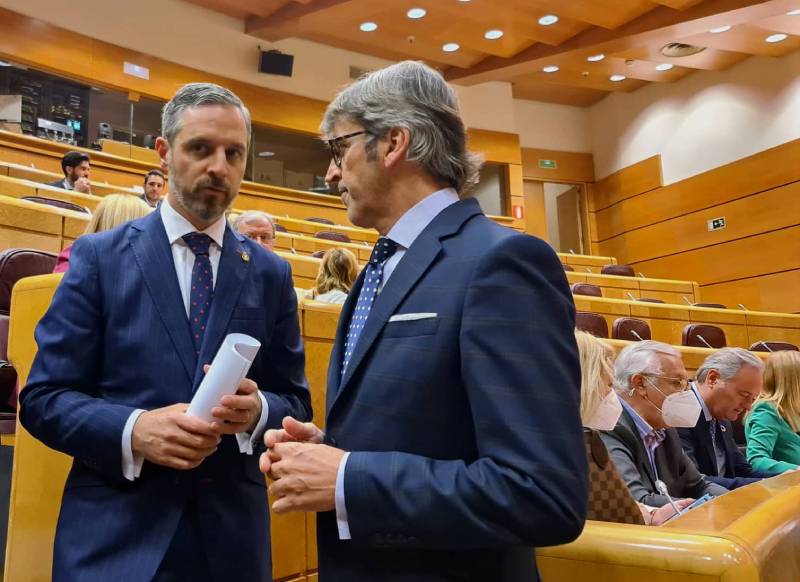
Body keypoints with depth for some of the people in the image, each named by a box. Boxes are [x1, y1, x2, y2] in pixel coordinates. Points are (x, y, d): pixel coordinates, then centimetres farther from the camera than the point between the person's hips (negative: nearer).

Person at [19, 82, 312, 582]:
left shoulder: (272, 274, 2)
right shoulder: (99, 257, -2)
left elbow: (296, 403, 5)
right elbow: (42, 398, -4)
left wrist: (258, 410, -17)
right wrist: (134, 430, -20)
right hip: (115, 533, -2)